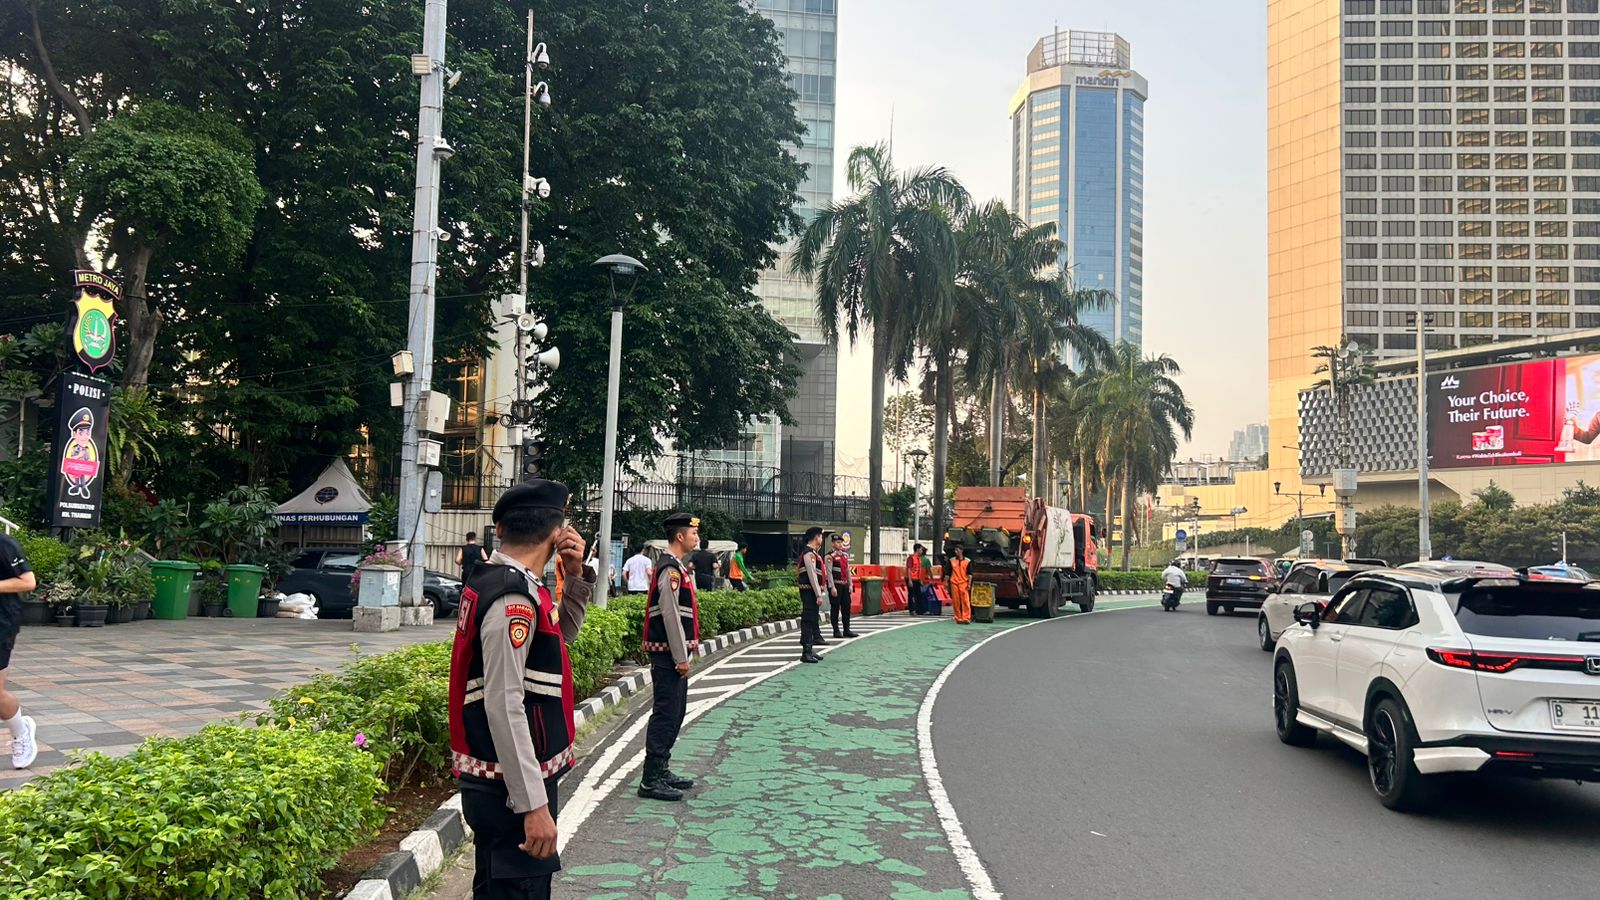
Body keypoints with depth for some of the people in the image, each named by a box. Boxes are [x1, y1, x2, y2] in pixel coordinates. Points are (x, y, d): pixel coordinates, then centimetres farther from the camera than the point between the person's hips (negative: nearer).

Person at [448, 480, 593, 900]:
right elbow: (504, 708, -26)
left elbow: (561, 633, 25)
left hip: (505, 783, 10)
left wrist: (575, 576, 8)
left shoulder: (499, 582, 8)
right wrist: (534, 804, -25)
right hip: (512, 789, -10)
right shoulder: (513, 599, -22)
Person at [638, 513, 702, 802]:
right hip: (669, 655, -10)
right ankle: (650, 780, -2)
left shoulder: (675, 567, 15)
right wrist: (680, 657, -19)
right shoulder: (670, 569, -17)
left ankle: (661, 770, 24)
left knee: (674, 713, 16)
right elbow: (670, 616, -21)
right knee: (665, 714, -7)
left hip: (674, 654, 10)